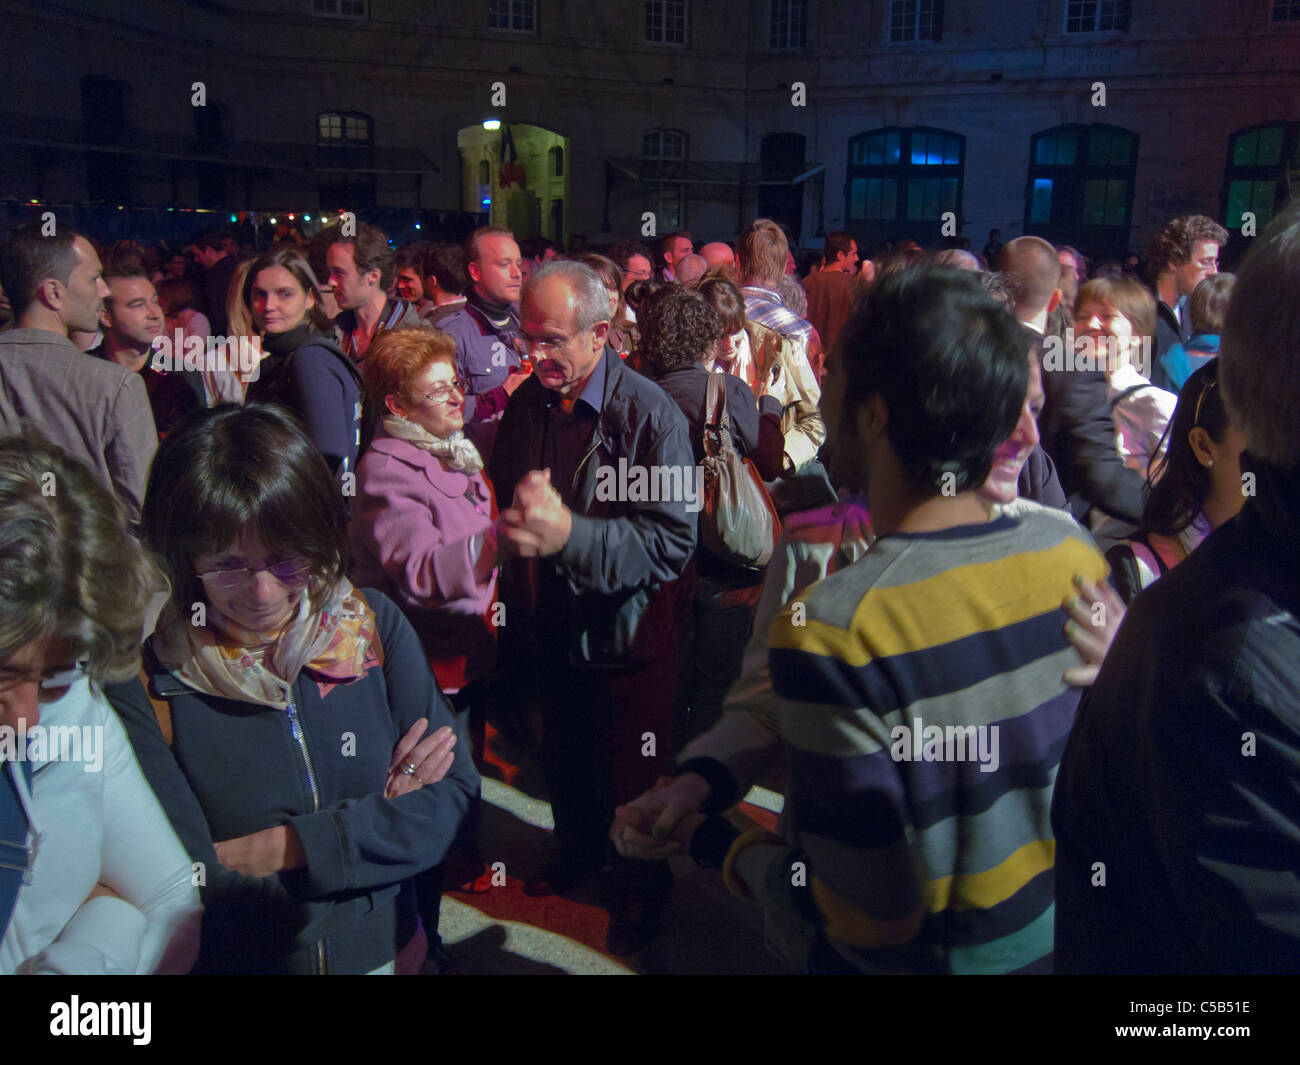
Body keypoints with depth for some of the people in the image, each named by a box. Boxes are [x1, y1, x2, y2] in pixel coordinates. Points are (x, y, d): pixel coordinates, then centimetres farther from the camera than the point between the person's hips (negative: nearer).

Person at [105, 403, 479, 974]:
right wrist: (382, 820, -11)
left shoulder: (374, 624, -4)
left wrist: (277, 848, -13)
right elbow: (191, 891, -13)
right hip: (226, 959, -2)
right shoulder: (137, 677, -12)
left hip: (384, 950, 3)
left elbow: (453, 793, -5)